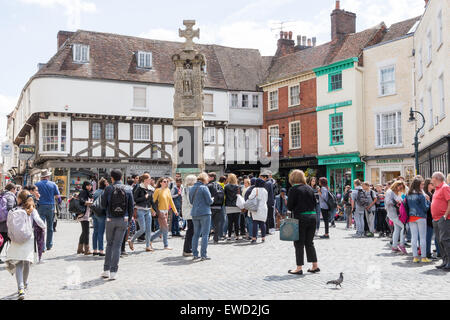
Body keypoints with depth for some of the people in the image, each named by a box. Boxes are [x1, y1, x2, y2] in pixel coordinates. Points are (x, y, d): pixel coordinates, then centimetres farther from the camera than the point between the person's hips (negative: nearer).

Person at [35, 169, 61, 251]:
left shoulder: (37, 184, -1)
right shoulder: (53, 184, 2)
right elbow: (57, 196, 1)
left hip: (41, 206, -2)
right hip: (51, 206, 2)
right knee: (50, 227, 14)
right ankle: (49, 245, 21)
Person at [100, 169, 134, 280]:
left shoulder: (108, 189, -4)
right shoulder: (127, 190, 1)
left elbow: (103, 205, -1)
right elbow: (131, 206, 2)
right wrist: (129, 218, 13)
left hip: (110, 220, 0)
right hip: (123, 220, 0)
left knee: (109, 244, 15)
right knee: (117, 245, 4)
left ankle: (106, 270, 15)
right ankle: (113, 272, 2)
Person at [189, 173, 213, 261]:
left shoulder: (192, 188, 9)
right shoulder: (204, 188, -11)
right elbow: (209, 201, -12)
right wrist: (212, 200, 8)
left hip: (194, 213, 6)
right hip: (204, 213, -6)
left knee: (196, 234, 12)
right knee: (205, 234, -1)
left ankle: (195, 254, 13)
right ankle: (203, 255, -2)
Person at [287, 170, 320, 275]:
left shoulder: (293, 189, -9)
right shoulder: (309, 188, 7)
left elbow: (289, 206, -9)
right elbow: (314, 203, 11)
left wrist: (293, 210, 11)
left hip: (300, 218, -5)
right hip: (312, 217, 5)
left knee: (299, 243, 3)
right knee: (309, 243, 15)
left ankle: (299, 268, 5)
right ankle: (315, 266, 17)